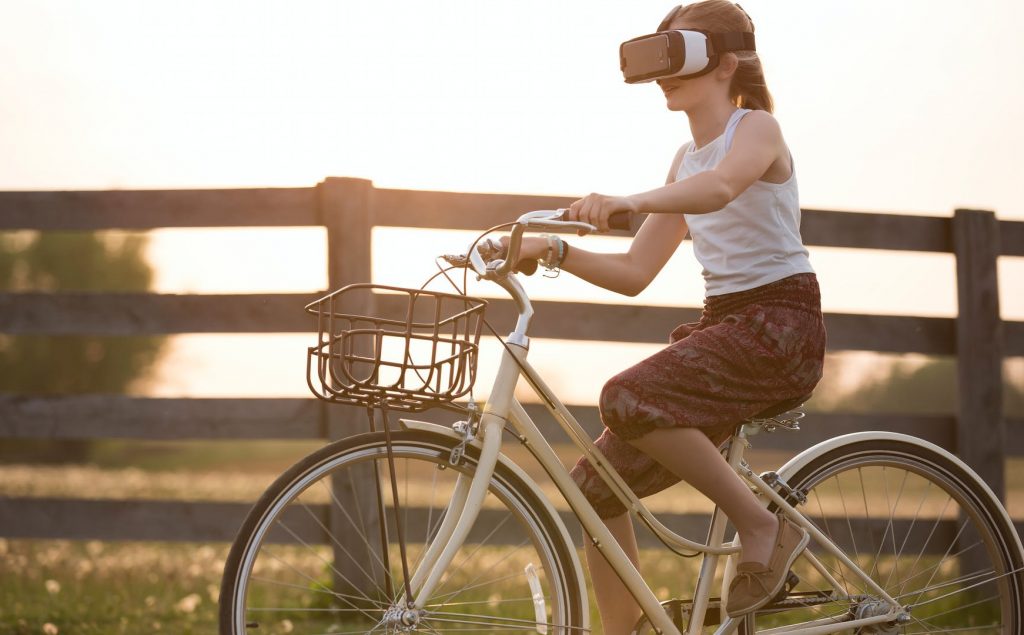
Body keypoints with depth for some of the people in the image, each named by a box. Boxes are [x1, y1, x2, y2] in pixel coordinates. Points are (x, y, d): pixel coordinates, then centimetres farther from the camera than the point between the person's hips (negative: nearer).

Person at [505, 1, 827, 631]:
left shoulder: (757, 128, -5)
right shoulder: (686, 158, 18)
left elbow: (719, 186, -31)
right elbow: (635, 273, 15)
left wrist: (628, 200, -47)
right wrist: (555, 251, -1)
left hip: (780, 324, -8)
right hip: (720, 323, 8)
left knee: (629, 398, -31)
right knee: (599, 481, -4)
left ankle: (763, 525, -17)